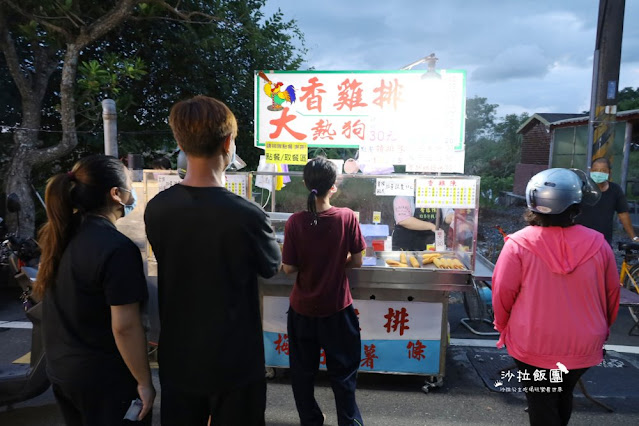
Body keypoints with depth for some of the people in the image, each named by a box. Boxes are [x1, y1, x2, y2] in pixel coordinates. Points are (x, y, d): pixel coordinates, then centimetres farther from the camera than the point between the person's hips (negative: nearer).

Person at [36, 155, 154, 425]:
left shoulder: (59, 233, 0)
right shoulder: (118, 249, -25)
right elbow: (124, 326, -25)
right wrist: (144, 381, -15)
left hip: (59, 370, 8)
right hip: (104, 378, -8)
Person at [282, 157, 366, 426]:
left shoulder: (295, 222, -15)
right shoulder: (347, 217, -15)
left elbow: (289, 268, -11)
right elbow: (356, 261, -9)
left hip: (302, 307, 1)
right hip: (337, 308, 0)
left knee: (303, 370, 21)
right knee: (343, 371, 18)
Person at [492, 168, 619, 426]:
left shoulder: (518, 244, -20)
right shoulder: (598, 244, -11)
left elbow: (503, 293, -12)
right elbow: (612, 295, 1)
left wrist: (503, 325, 8)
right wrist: (601, 331, 20)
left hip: (533, 344, -3)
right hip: (584, 345, 4)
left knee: (541, 403, 15)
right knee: (564, 395, 27)